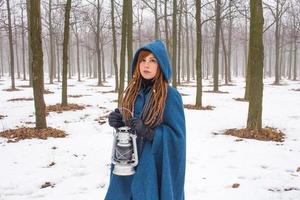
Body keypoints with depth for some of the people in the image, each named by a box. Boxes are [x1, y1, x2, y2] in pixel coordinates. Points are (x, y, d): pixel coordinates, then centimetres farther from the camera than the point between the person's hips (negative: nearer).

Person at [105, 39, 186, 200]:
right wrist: (118, 121, -7)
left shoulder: (170, 95, -12)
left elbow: (177, 136, -12)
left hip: (156, 166, -5)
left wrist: (148, 132, -24)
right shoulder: (132, 91, 5)